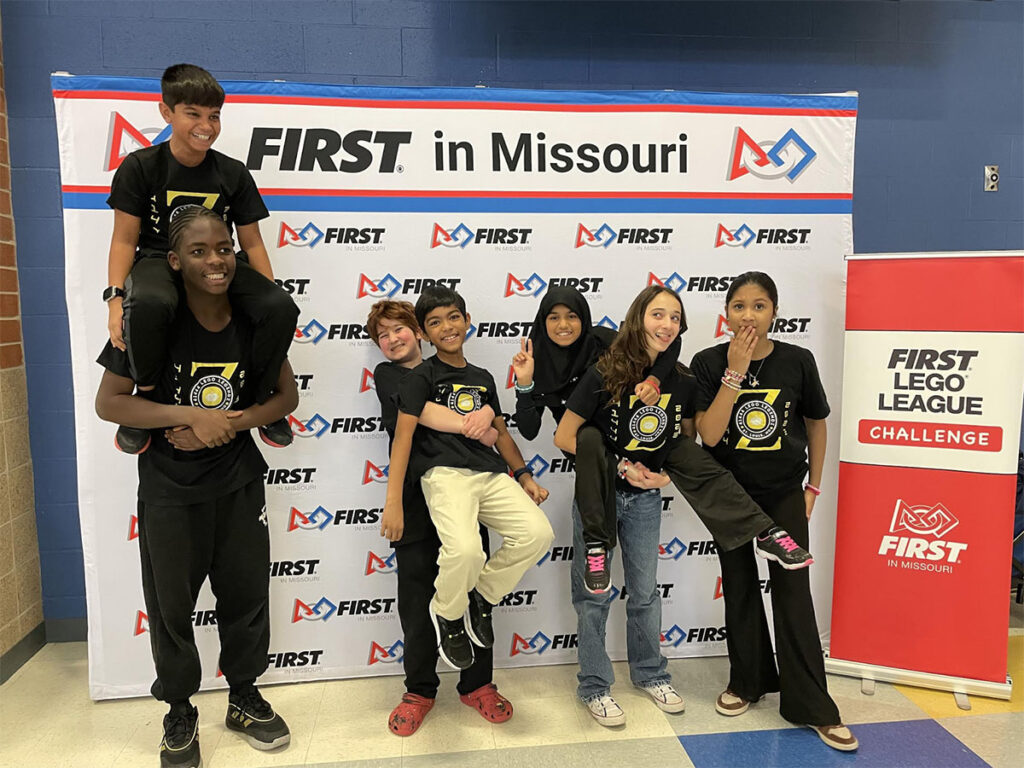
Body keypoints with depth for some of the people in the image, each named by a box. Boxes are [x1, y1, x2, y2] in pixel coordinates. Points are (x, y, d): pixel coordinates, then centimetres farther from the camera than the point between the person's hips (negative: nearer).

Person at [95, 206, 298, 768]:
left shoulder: (253, 320, -7)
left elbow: (287, 395, -1)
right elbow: (108, 402, -12)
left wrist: (231, 423, -17)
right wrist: (191, 416, -23)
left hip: (238, 483, 2)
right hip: (169, 489, -2)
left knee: (247, 595, 12)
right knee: (171, 604, 11)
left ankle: (245, 699, 36)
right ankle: (180, 715, 34)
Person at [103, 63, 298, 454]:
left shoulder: (233, 173, 5)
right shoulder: (140, 166, -1)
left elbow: (252, 243, 7)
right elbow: (124, 239, -1)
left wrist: (272, 298, -2)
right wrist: (115, 296, -16)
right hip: (159, 261, -2)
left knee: (283, 308, -27)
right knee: (148, 303, -41)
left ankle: (261, 400, -1)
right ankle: (146, 399, -11)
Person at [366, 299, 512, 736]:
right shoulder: (388, 374, 6)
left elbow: (487, 410, 0)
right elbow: (421, 410, -14)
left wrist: (485, 414, -23)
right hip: (417, 503, -2)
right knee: (417, 601, 6)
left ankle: (476, 684, 26)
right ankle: (419, 690, 26)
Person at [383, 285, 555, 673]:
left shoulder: (483, 378, 22)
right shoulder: (422, 376, 4)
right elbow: (403, 436, -3)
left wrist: (524, 475, 14)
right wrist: (393, 503, -10)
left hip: (491, 474, 6)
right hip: (445, 472, -5)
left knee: (538, 533, -16)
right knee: (465, 550, -31)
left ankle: (482, 596, 10)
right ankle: (447, 613, 5)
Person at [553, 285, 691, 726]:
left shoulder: (682, 383, -6)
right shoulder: (604, 375, -18)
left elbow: (686, 440, 11)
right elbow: (563, 437, -15)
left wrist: (666, 475, -7)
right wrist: (620, 467, -16)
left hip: (645, 498, 4)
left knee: (644, 591, 16)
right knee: (593, 594, 6)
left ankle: (650, 674, 36)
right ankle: (594, 687, 23)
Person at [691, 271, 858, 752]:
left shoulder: (798, 361, -10)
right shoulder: (709, 363, -12)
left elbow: (815, 423, 4)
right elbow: (709, 434, -21)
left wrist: (813, 486, 6)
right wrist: (736, 372, -27)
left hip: (784, 492, 0)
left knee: (792, 590, 1)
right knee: (739, 585, 13)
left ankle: (812, 707, 13)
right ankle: (748, 680, 32)